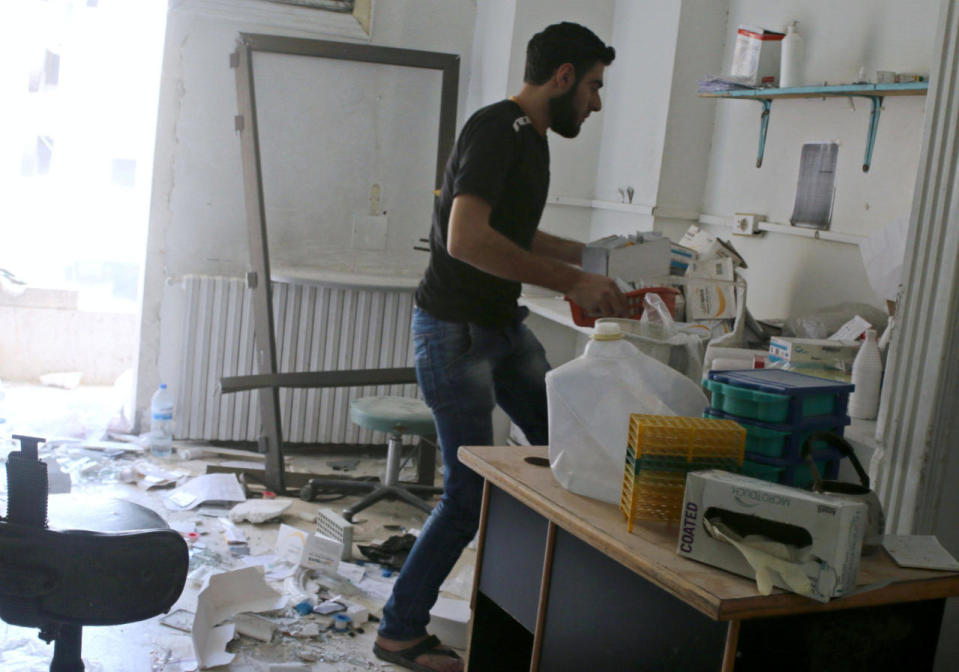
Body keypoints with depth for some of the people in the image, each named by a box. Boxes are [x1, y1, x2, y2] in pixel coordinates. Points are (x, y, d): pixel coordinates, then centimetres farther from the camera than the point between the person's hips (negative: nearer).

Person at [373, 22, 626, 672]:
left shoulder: (534, 139, 12)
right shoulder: (495, 130, -19)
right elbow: (467, 239, -33)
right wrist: (571, 280, -29)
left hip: (504, 325, 10)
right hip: (455, 331, -10)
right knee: (472, 494, -5)